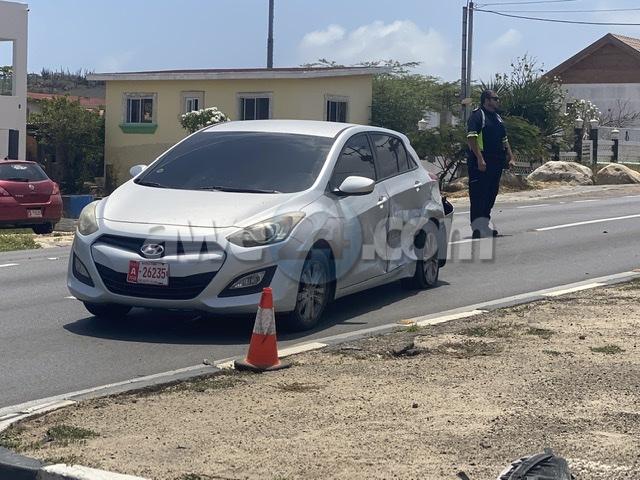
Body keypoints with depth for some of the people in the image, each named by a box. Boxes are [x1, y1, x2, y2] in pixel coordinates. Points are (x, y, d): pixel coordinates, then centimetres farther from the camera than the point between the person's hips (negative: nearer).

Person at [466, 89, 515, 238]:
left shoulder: (497, 118, 21)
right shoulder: (477, 115, -7)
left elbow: (504, 140, 26)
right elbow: (471, 138, -17)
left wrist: (510, 158, 16)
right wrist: (480, 159, -24)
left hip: (496, 163, 9)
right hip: (481, 163, -9)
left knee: (491, 195, 10)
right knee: (478, 195, -9)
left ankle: (484, 225, 18)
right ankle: (477, 228, -11)